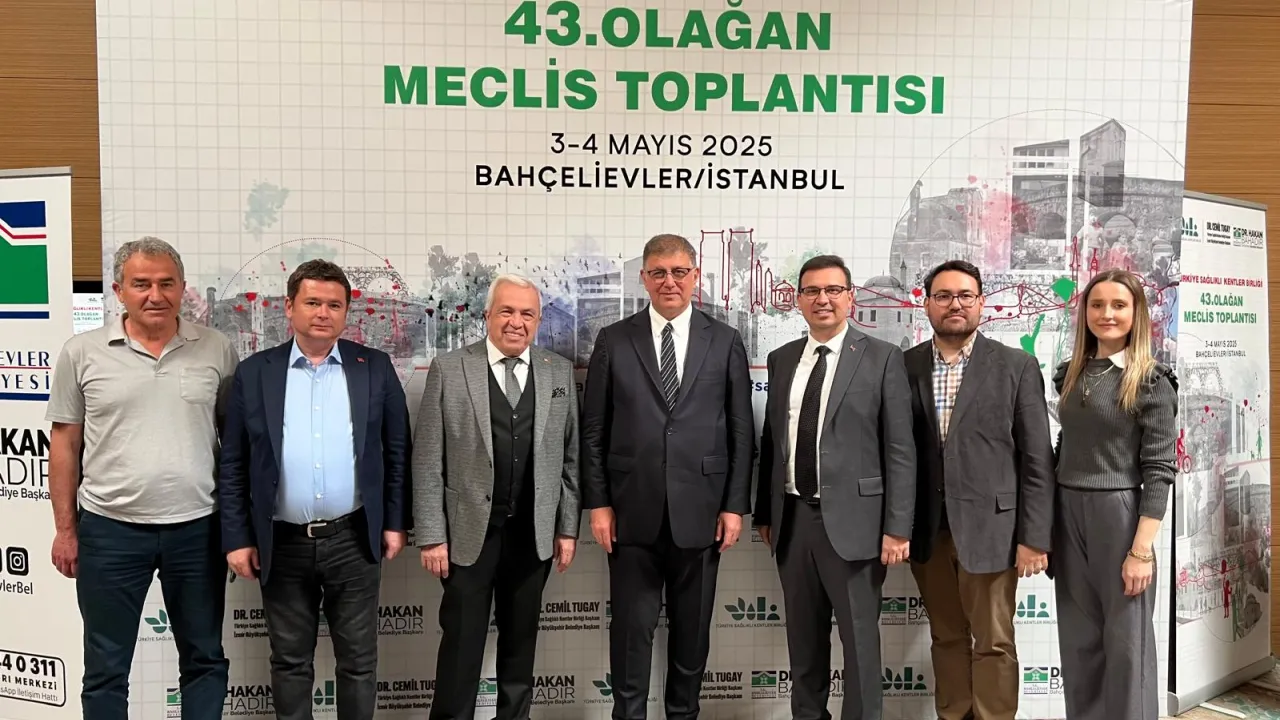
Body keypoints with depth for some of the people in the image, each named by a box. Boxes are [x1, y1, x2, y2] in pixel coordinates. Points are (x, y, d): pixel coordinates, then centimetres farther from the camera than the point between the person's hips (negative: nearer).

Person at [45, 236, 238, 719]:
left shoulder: (217, 350, 0)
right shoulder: (82, 353, -1)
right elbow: (65, 444, 4)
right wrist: (65, 529, 2)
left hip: (197, 528, 1)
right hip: (110, 530, 0)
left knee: (205, 659, 14)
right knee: (106, 667, 12)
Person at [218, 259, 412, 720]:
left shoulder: (375, 368, 1)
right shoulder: (255, 372, 1)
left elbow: (397, 452, 4)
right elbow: (233, 465, 2)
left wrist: (395, 522, 1)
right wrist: (237, 538, -2)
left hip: (354, 541, 0)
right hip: (281, 545, 0)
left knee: (358, 660, 10)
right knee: (290, 662, 13)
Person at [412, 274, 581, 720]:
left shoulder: (559, 372, 4)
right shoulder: (448, 370, -4)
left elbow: (570, 457, 6)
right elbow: (427, 462, -5)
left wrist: (568, 527, 4)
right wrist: (431, 535, -8)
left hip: (534, 534, 3)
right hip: (470, 533, -2)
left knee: (521, 641, 15)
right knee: (461, 645, 6)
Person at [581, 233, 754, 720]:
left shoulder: (725, 342, 4)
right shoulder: (613, 341, 3)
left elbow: (741, 431, 4)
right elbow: (593, 430, 3)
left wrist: (735, 505, -1)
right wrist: (598, 503, -2)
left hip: (699, 511, 1)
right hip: (633, 511, 0)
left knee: (692, 630, 12)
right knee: (631, 630, 7)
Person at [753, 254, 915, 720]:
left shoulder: (882, 358, -4)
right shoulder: (781, 359, 10)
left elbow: (900, 450, -7)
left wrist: (897, 528, -11)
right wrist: (764, 513, 12)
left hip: (851, 520, -4)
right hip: (792, 519, 4)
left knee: (859, 641, 6)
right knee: (803, 640, 16)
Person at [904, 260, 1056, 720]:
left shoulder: (1016, 366, -1)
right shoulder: (905, 366, 4)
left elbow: (1036, 459, -3)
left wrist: (1033, 536, -7)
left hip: (989, 527, -2)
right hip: (927, 530, 2)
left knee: (993, 643, 6)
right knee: (947, 639, 14)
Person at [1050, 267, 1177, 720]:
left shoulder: (1152, 382, -7)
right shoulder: (1072, 374, 9)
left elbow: (1159, 470, -10)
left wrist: (1142, 550, -16)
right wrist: (1047, 527, 9)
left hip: (1120, 515, -5)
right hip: (1068, 516, 5)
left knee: (1125, 640, 4)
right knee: (1079, 640, 12)